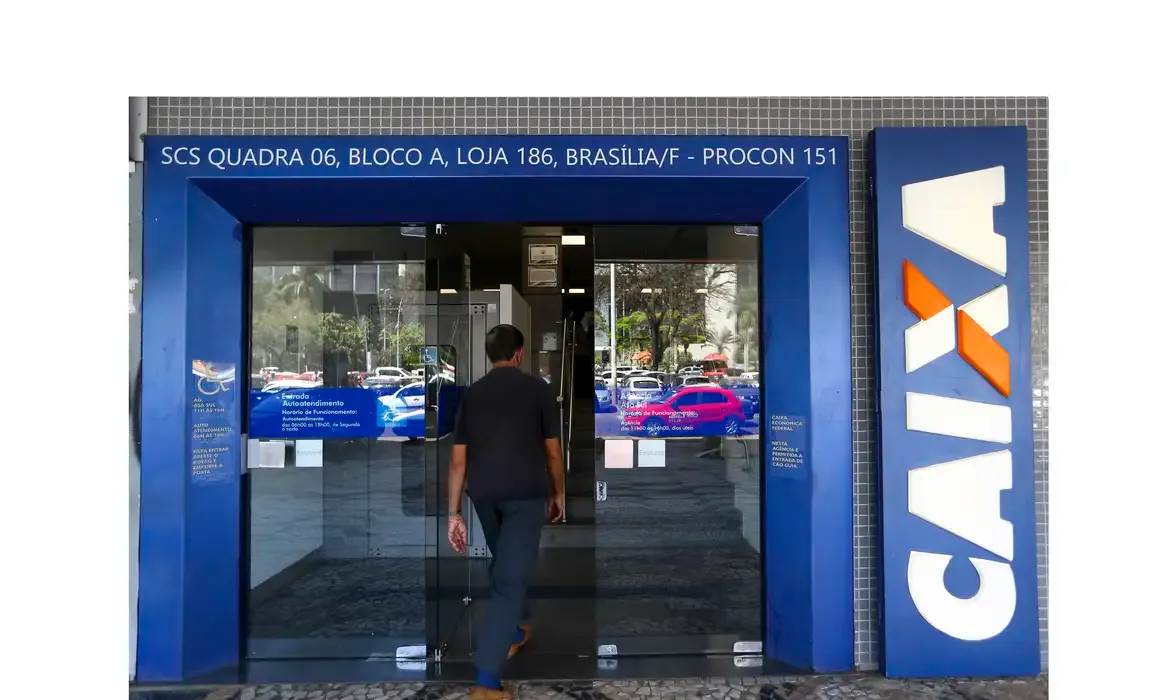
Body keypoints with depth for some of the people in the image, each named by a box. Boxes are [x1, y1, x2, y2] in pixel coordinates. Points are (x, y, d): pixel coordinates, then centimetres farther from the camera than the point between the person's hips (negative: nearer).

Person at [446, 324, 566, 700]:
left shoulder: (471, 394, 8)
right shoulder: (538, 388, 0)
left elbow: (458, 460, 5)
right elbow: (552, 451, 2)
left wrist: (453, 514, 8)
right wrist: (558, 493, 17)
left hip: (483, 494, 4)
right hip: (526, 493, -4)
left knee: (502, 565, 27)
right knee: (510, 579, -6)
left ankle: (513, 633, 46)